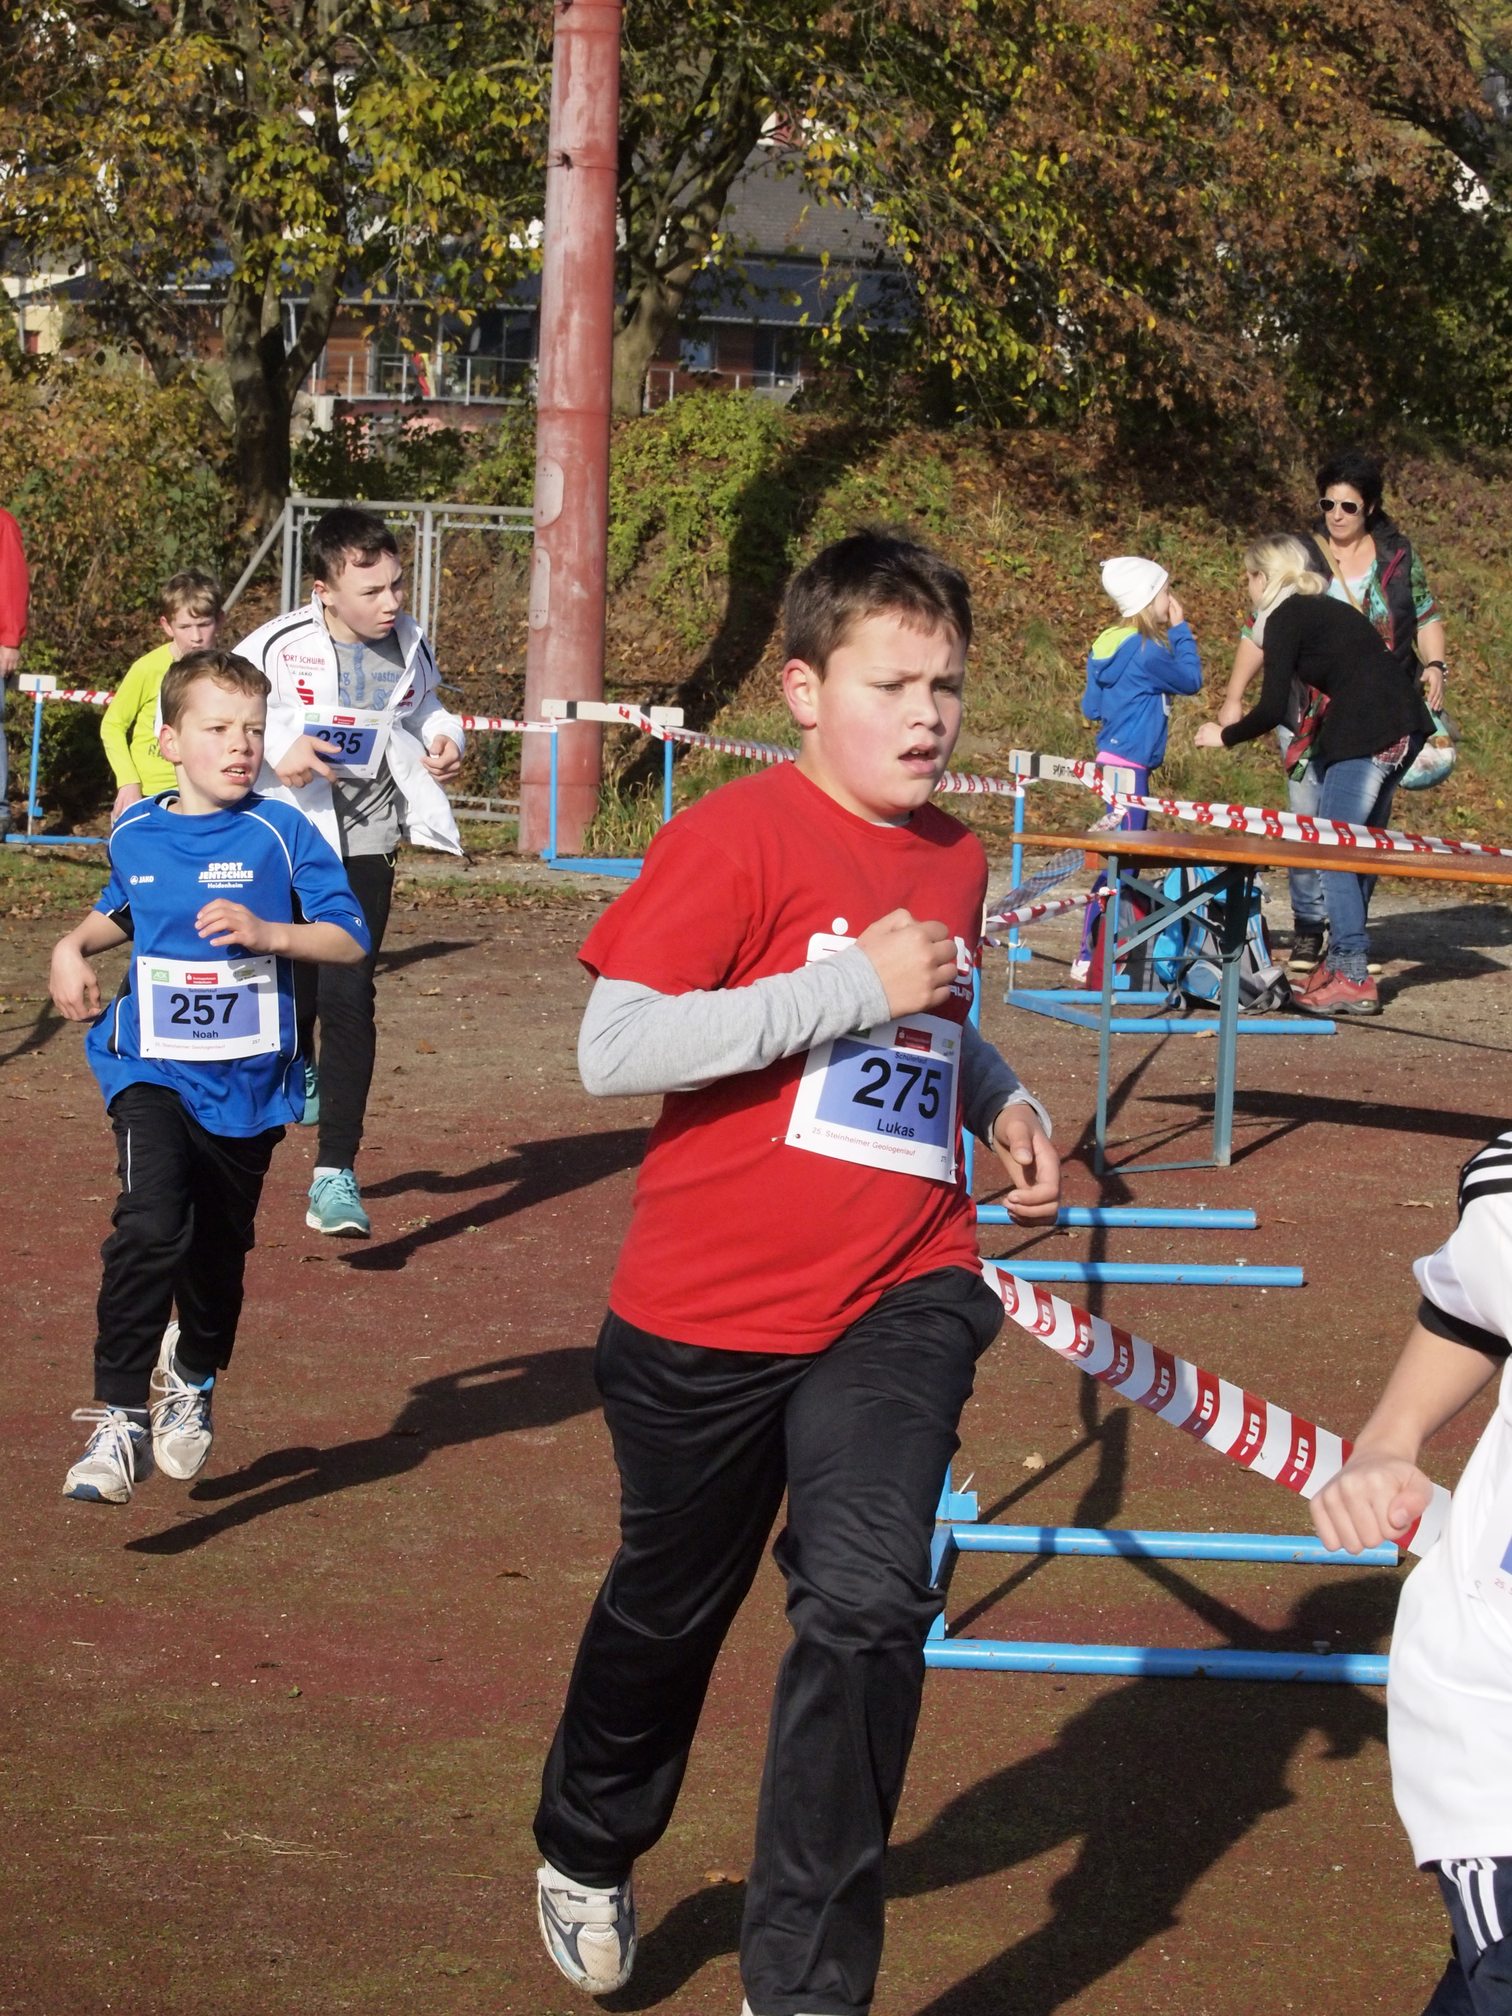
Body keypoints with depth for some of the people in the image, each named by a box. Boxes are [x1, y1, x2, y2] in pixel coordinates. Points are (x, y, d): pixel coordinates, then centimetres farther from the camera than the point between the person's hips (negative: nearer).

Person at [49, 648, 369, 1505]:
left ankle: (194, 1383, 43)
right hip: (153, 1071, 0)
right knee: (151, 1226, -23)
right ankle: (121, 1419, -20)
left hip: (248, 1080, 0)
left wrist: (268, 933, -23)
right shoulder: (136, 837, 3)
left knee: (219, 1249, 13)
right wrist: (76, 946, 7)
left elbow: (351, 939, -9)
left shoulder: (281, 836, -6)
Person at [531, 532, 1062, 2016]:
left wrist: (1002, 1101, 7)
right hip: (709, 1313, -3)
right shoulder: (735, 838, -14)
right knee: (671, 1607, 16)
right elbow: (611, 1047, -23)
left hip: (899, 1298, 4)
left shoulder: (956, 862, 8)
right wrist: (853, 988, -24)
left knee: (868, 1606, -16)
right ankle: (586, 1853, 47)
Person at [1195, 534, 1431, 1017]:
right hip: (1403, 728, 9)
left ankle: (1352, 977, -7)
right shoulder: (1325, 610, 24)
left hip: (1367, 735, -9)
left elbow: (1272, 711, -7)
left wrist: (1224, 736, 9)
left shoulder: (1287, 618, -2)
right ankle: (1345, 958, 24)